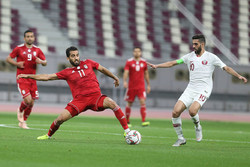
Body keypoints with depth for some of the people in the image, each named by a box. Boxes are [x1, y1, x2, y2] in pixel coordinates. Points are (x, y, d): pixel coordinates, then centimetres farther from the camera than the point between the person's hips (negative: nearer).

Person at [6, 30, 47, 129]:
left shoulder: (37, 50, 8)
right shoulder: (19, 49, -1)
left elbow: (45, 63, 11)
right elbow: (8, 59, 6)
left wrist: (41, 61, -12)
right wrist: (17, 63, -11)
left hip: (32, 79, 4)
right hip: (22, 79, -4)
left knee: (31, 103, 3)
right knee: (28, 100, -18)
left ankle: (23, 122, 22)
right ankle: (20, 111, 15)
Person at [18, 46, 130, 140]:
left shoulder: (88, 63, 12)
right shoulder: (67, 72, 8)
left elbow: (102, 69, 26)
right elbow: (48, 77, 10)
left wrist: (115, 78, 33)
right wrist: (28, 76, 7)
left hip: (96, 97, 0)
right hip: (79, 100, 0)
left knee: (111, 103, -29)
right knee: (60, 119, -12)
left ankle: (127, 131, -24)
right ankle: (48, 135, 20)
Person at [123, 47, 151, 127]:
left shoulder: (143, 62, 8)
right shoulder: (129, 62, -2)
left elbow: (146, 74, 17)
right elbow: (126, 72, -13)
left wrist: (148, 85, 18)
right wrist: (124, 81, -30)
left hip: (141, 86, 1)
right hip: (131, 86, -1)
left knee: (143, 102, -14)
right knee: (129, 103, 6)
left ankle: (143, 121, -20)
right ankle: (127, 122, 21)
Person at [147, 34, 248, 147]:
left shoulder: (211, 57, -1)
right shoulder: (189, 56, 11)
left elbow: (226, 68, -1)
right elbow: (173, 63, 14)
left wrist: (239, 76, -13)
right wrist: (156, 66, 6)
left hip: (203, 90, -5)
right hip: (190, 90, 5)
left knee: (192, 111, -29)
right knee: (175, 112, -11)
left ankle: (198, 127, 5)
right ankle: (181, 139, 5)